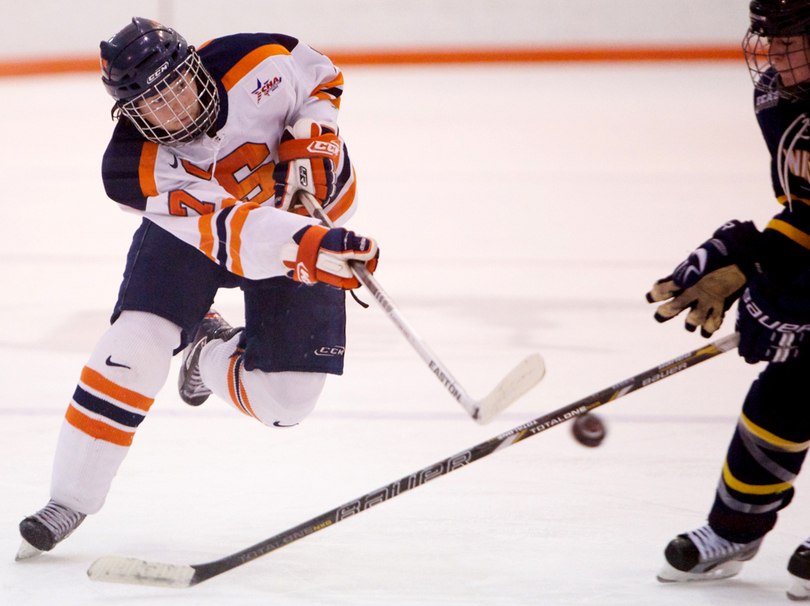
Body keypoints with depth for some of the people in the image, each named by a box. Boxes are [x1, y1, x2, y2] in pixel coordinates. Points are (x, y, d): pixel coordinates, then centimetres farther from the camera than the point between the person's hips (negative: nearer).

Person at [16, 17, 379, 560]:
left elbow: (322, 76, -4)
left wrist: (312, 138, -24)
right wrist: (308, 248, -59)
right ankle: (71, 497, -9)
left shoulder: (256, 62, -29)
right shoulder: (133, 166, -33)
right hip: (189, 224, -1)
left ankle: (208, 355, 25)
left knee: (285, 399, -8)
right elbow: (231, 233, -43)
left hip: (306, 208, 1)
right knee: (138, 342, -23)